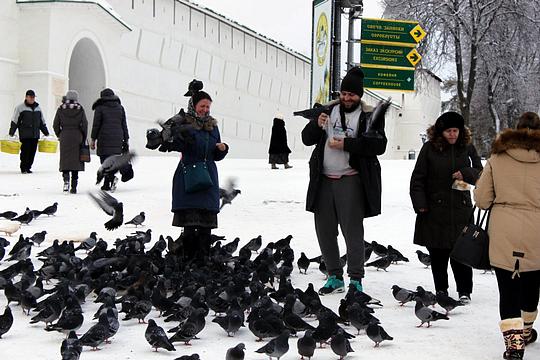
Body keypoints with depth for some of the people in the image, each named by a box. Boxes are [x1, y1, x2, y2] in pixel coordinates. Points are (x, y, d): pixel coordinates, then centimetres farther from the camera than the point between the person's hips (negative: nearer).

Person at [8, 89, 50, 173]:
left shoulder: (38, 108, 16)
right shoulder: (20, 108, 1)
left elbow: (42, 121, 25)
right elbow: (14, 121, 0)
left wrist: (46, 132, 24)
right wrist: (12, 132, -6)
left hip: (35, 135, 5)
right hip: (25, 135, -5)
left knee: (32, 151, 2)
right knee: (25, 151, -8)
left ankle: (28, 167, 11)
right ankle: (23, 168, 0)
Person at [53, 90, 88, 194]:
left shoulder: (61, 109, 1)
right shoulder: (80, 109, -1)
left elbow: (55, 125, 3)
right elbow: (84, 125, -1)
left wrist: (59, 135, 18)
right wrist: (83, 139, 9)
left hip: (64, 138, 0)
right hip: (77, 138, 0)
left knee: (65, 160, 7)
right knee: (75, 160, 4)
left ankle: (66, 179, -19)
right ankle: (74, 187, 2)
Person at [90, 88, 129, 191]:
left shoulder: (100, 108, -1)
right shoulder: (120, 107, 11)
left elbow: (96, 125, -3)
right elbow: (124, 125, 11)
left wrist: (93, 139, 2)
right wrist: (126, 140, 14)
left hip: (104, 138, -4)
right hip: (117, 139, 4)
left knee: (105, 160, -3)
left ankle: (112, 178, -26)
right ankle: (106, 184, 13)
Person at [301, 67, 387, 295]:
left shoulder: (369, 116, 2)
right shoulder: (329, 111, 14)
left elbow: (379, 145, -11)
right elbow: (307, 139, 11)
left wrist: (345, 144, -17)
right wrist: (317, 125, -10)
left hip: (350, 181, -5)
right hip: (324, 180, 5)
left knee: (353, 232, -4)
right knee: (324, 231, 8)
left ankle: (355, 279, 5)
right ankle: (334, 278, 19)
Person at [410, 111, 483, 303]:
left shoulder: (467, 147, 6)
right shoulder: (430, 147, 0)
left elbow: (480, 173, 12)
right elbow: (418, 178, 2)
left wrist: (465, 174, -9)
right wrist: (420, 204, -5)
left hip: (461, 208, 1)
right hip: (435, 209, 0)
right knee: (438, 254, 5)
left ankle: (465, 291, 8)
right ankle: (441, 291, 17)